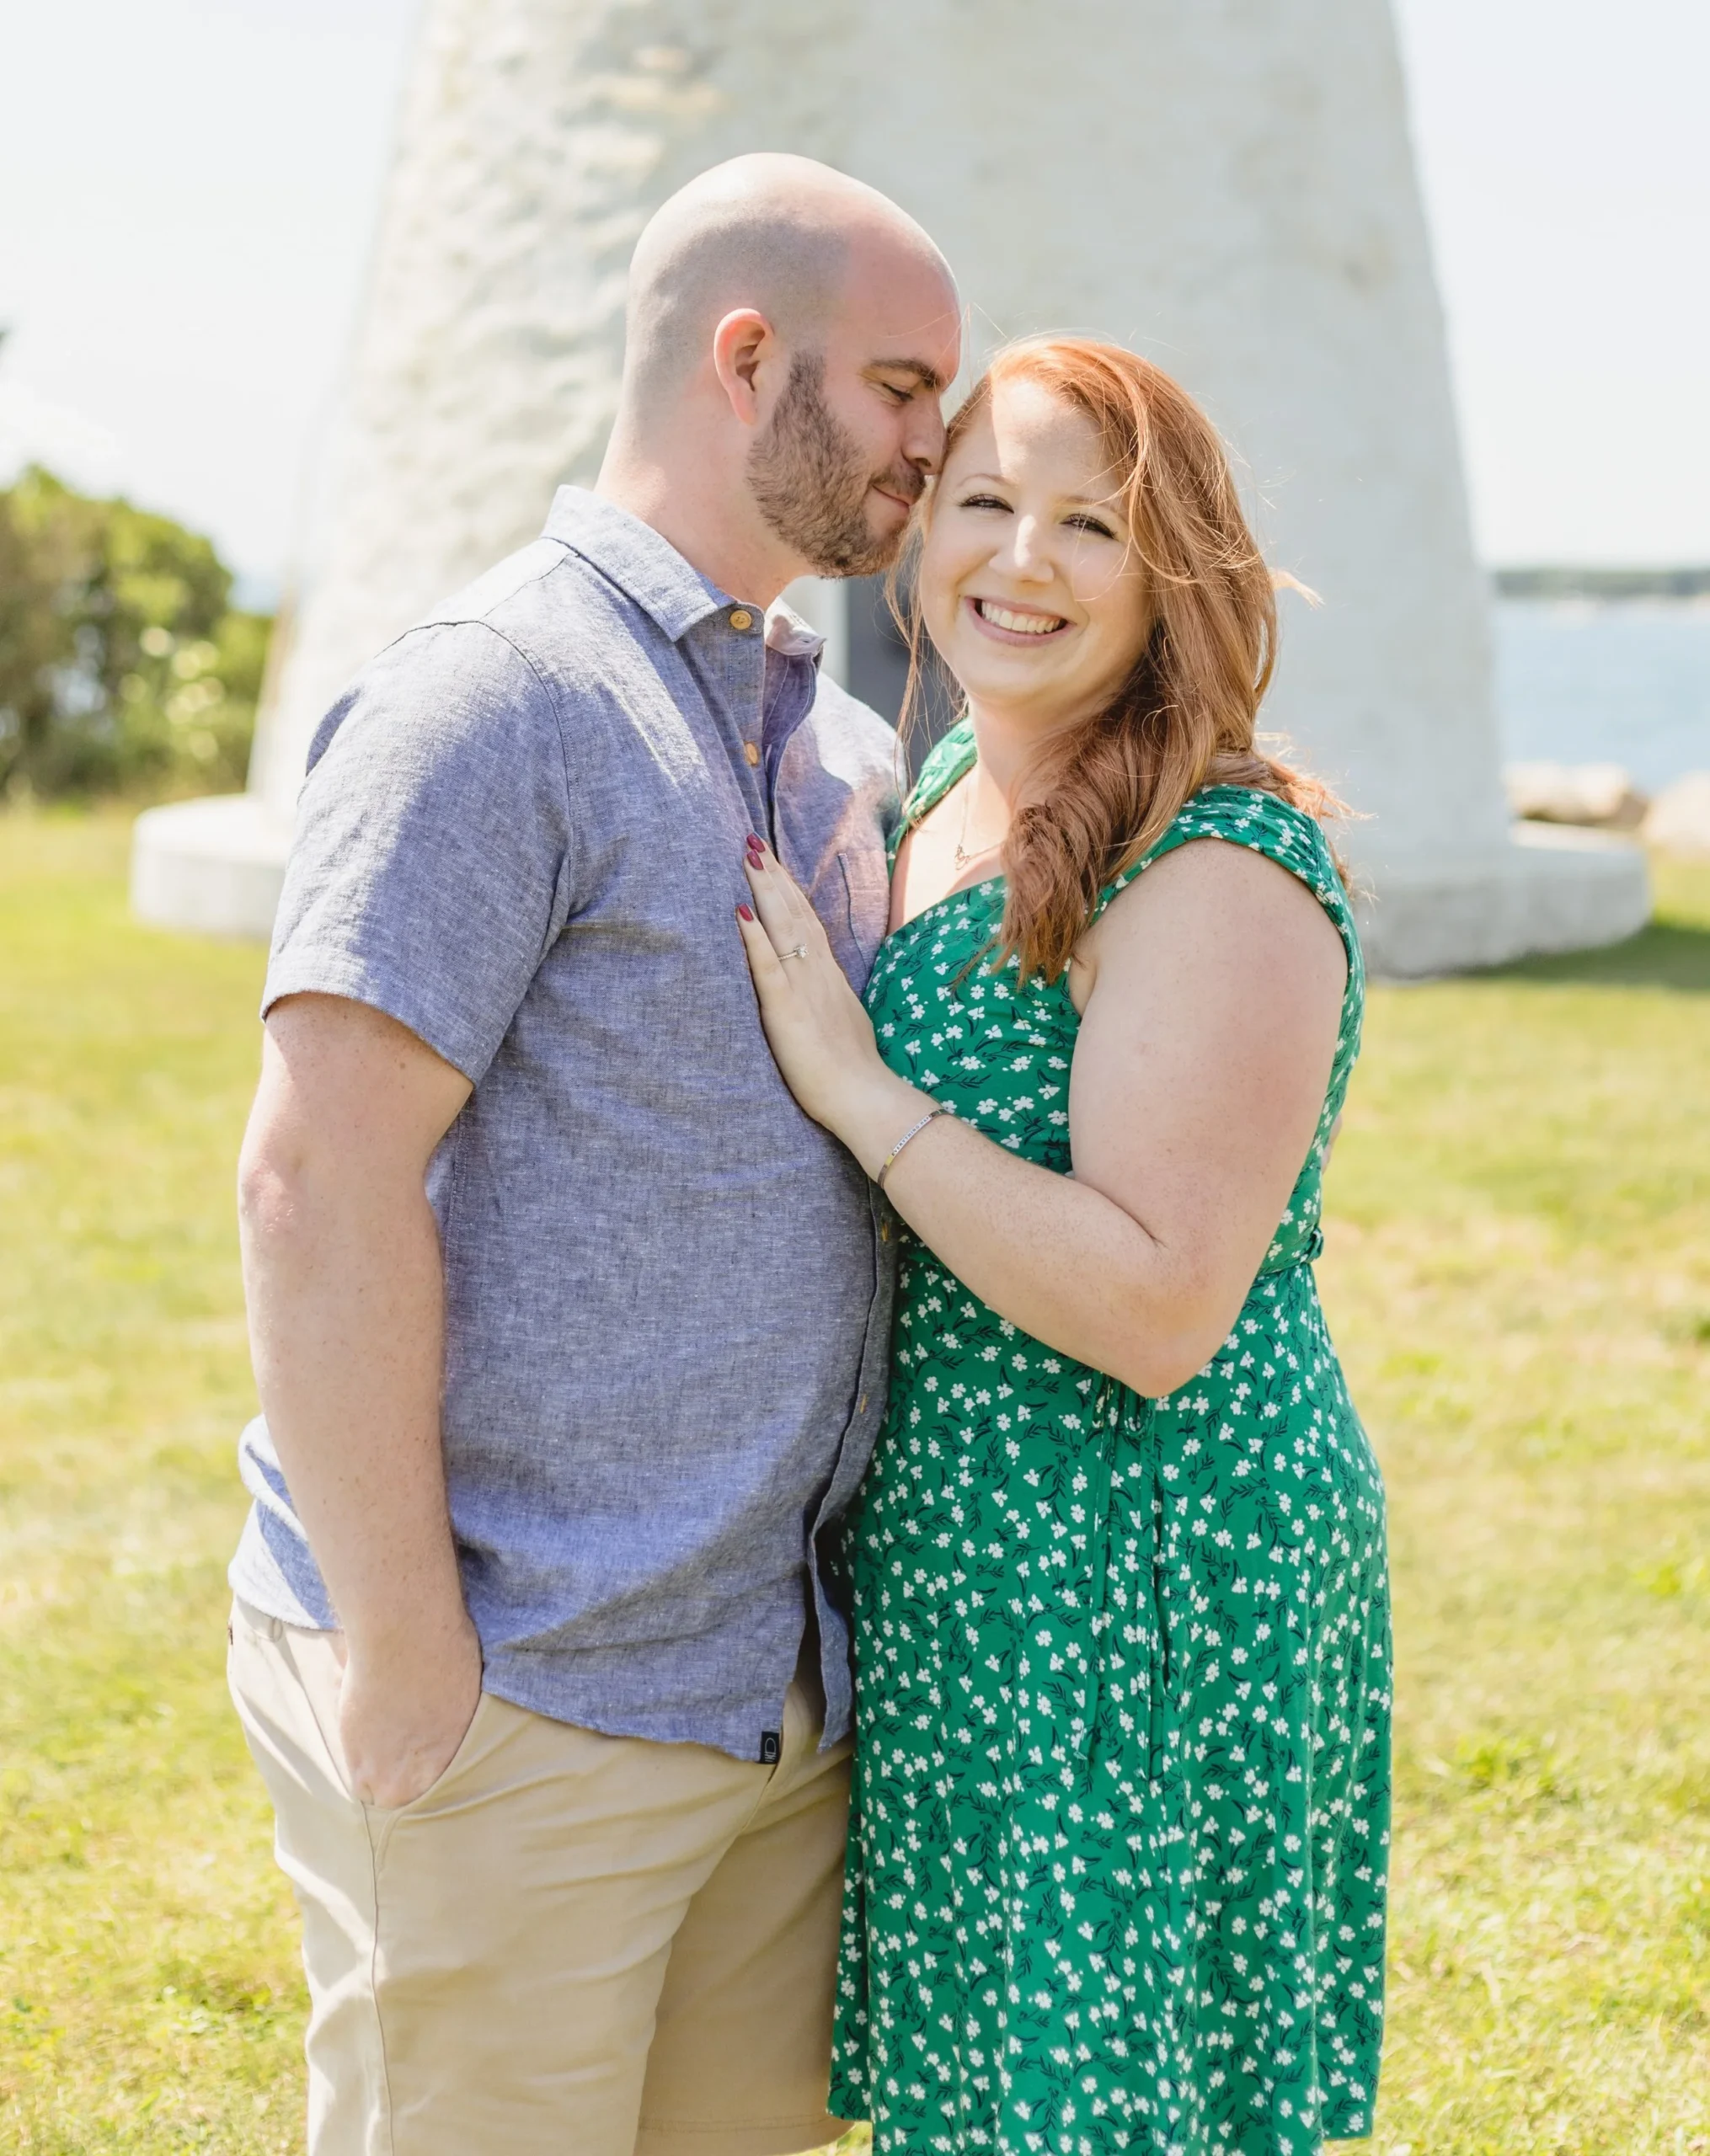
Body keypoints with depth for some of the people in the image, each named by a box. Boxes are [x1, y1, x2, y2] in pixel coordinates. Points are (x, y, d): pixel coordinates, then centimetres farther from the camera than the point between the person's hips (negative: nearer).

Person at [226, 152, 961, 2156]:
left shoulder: (842, 750, 14)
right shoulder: (492, 700, -13)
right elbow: (315, 1179, -19)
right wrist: (403, 1652, -18)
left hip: (776, 1681, 8)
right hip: (514, 1699, -8)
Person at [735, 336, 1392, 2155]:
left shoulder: (1221, 875, -19)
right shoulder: (943, 795, 8)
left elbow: (1161, 1310, -25)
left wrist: (851, 1083, -23)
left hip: (1142, 1590, -8)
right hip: (949, 1571, 8)